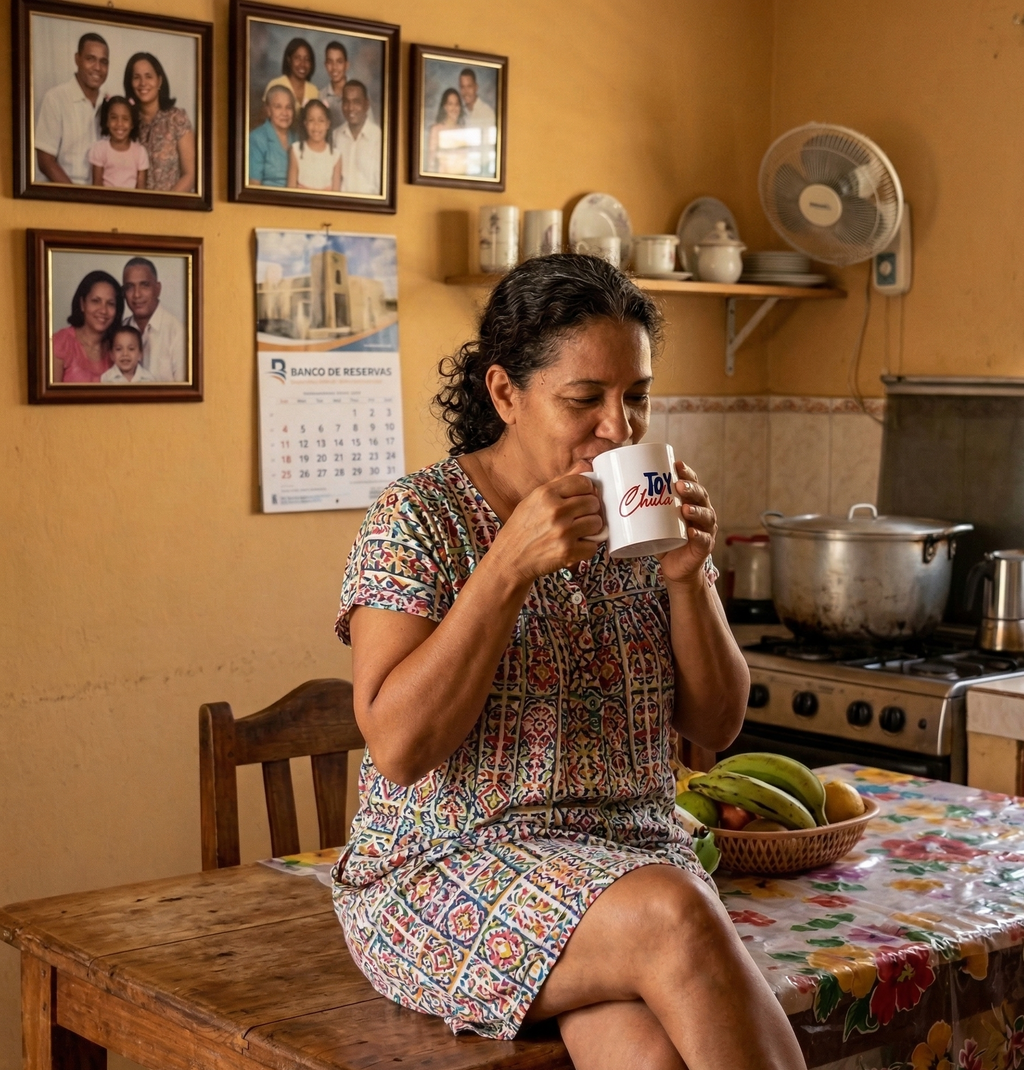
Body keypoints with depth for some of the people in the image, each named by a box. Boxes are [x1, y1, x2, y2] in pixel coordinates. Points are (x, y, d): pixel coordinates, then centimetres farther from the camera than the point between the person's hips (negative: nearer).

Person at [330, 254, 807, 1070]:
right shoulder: (418, 520, -6)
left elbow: (716, 725, 8)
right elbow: (398, 747, -16)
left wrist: (686, 576, -8)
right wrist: (511, 565, -21)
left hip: (633, 850, 4)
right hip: (451, 867, -3)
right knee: (674, 921, -31)